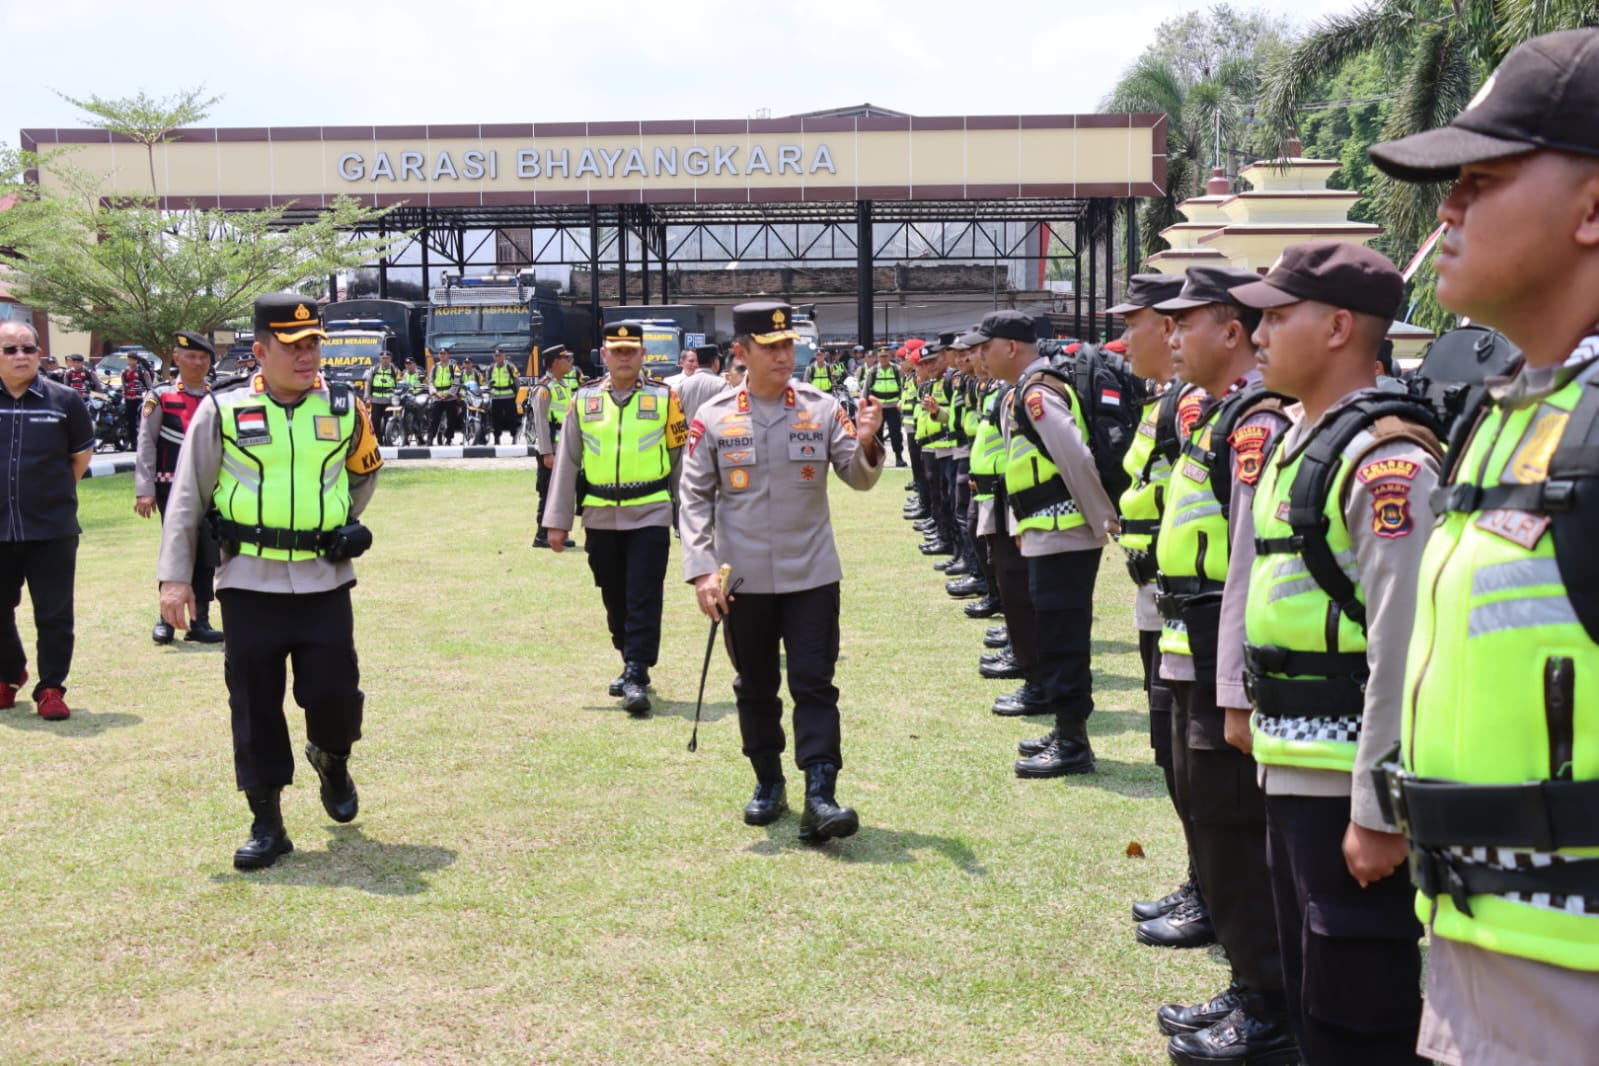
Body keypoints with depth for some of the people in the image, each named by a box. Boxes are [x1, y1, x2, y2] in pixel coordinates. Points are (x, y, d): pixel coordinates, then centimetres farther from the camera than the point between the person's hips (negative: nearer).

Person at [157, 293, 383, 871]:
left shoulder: (345, 408, 3)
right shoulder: (222, 411, -3)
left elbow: (364, 472, 22)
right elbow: (187, 499, 0)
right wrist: (173, 577, -6)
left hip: (325, 582, 1)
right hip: (249, 584, -1)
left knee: (335, 695, -3)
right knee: (254, 705, 3)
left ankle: (332, 759, 31)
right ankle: (266, 823, 14)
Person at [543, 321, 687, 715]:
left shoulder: (664, 398, 1)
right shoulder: (584, 400, 5)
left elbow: (682, 461, 6)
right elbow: (566, 462, 8)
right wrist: (557, 520, 5)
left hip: (650, 516, -3)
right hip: (600, 519, 3)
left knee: (643, 599, -8)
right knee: (614, 600, 12)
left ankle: (636, 679, -7)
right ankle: (633, 665, 29)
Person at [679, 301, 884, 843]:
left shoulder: (823, 408, -1)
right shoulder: (713, 418, -2)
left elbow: (859, 478, -2)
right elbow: (694, 498, -1)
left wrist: (866, 442, -24)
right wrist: (702, 571, -9)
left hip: (812, 575, 0)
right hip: (743, 580, 1)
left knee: (814, 684, -4)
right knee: (755, 688, 12)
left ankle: (820, 797, -5)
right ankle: (768, 783, 28)